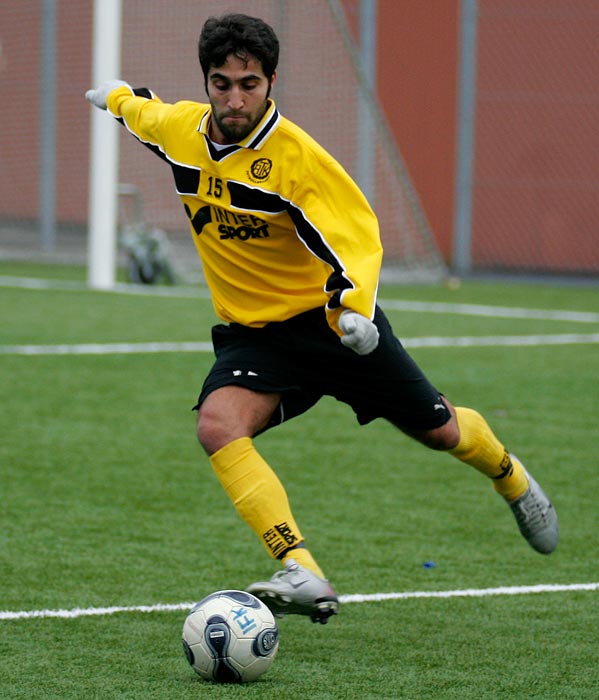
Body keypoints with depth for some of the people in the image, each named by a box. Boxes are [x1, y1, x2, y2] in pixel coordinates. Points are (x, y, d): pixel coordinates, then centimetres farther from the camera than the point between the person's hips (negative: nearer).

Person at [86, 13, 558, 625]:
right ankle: (303, 577, -35)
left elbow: (357, 234, -24)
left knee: (438, 431, 9)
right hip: (251, 333, 3)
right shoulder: (180, 128, -8)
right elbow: (144, 112, 17)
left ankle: (509, 477, 47)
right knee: (218, 425, -28)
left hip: (329, 319, -3)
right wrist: (117, 96, 38)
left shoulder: (295, 156, -24)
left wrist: (352, 304, -42)